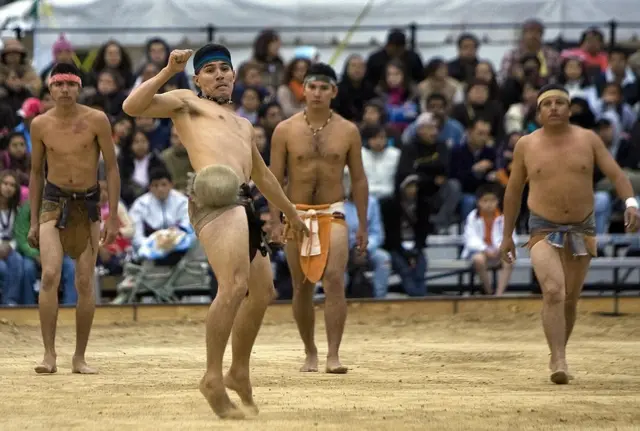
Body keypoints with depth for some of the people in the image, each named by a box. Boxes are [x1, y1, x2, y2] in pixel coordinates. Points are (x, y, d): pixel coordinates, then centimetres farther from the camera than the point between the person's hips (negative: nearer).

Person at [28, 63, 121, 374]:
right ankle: (49, 355, -17)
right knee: (50, 275, -17)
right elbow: (36, 173, 9)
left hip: (87, 205, 0)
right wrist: (33, 222, 7)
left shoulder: (96, 121, -7)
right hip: (53, 203, 0)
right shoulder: (40, 125, -1)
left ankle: (79, 357, 10)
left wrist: (112, 218, -6)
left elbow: (112, 168, -2)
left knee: (85, 284, 0)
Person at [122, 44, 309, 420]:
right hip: (216, 196, -9)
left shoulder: (242, 124, 36)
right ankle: (214, 378, -23)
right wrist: (168, 73, -6)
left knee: (263, 292, 15)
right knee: (235, 285, -24)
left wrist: (293, 215, 49)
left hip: (243, 204, 9)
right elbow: (133, 106, 0)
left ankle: (239, 373, 32)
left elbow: (263, 175, 45)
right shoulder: (187, 103, 15)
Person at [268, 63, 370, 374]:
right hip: (297, 215, 1)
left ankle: (333, 356, -20)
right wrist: (275, 222, -8)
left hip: (332, 214, -1)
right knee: (302, 287, 6)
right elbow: (275, 178, 1)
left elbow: (359, 179, 8)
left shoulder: (347, 131, 3)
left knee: (334, 279, -18)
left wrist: (362, 225, 4)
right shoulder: (286, 130, 1)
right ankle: (310, 353, 21)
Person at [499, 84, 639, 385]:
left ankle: (557, 357, 27)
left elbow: (615, 173, -3)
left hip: (582, 230, 2)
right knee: (553, 292, -21)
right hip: (544, 230, -2)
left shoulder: (588, 140, 1)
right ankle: (558, 361, -24)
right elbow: (513, 191, 9)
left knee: (570, 299, 9)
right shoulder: (526, 145, 1)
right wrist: (507, 235, 10)